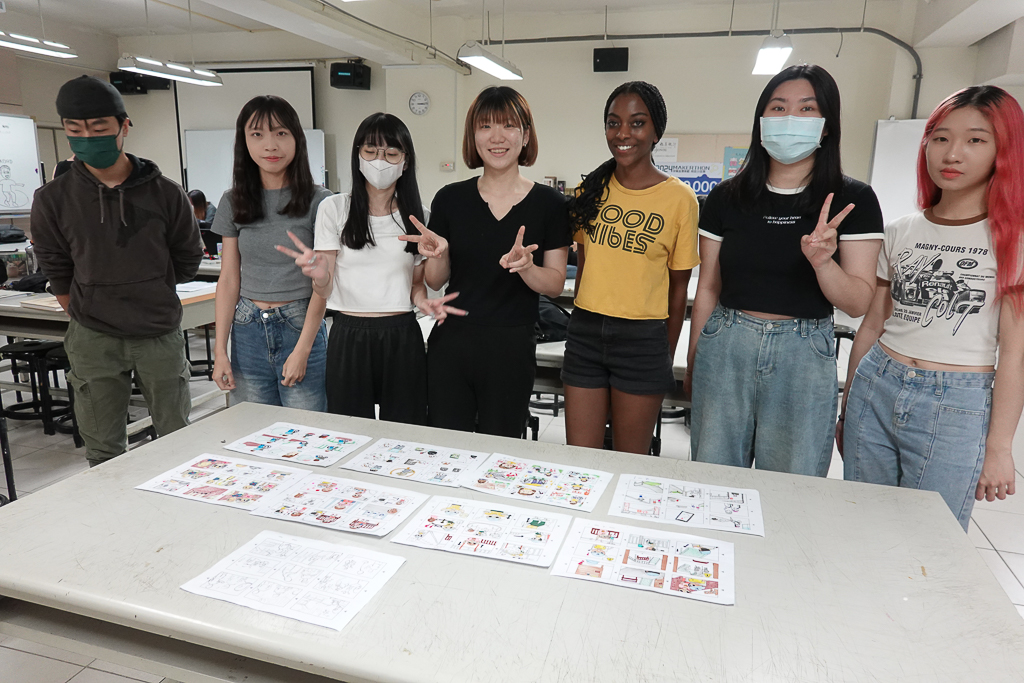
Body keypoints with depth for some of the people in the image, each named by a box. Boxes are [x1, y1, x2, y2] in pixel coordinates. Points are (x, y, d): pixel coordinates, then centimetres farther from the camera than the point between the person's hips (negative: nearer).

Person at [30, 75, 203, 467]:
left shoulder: (165, 194, -3)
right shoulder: (53, 199, -2)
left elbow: (187, 262, 8)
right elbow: (58, 276, 9)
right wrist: (89, 314, 9)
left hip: (160, 336, 0)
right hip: (93, 342, 1)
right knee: (104, 454, 8)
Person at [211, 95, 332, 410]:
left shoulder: (319, 201, -4)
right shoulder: (233, 202, 6)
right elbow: (229, 279, 7)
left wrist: (302, 350, -11)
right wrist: (220, 351, 2)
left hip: (301, 327, -3)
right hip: (247, 331, 3)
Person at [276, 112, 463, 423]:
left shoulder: (417, 216, 7)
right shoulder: (334, 208, 0)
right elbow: (324, 291, -1)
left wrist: (424, 302, -9)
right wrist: (320, 275, -24)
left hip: (402, 337, 2)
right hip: (349, 336, -1)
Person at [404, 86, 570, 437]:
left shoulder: (549, 203, -2)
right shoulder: (450, 198, 2)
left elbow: (556, 284, -1)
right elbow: (434, 282, 6)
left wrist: (525, 266, -20)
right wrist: (437, 254, -14)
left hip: (512, 348, -1)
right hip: (450, 343, 2)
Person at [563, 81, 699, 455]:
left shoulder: (680, 198, -4)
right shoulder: (591, 190, 6)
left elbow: (678, 286, 0)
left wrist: (667, 357, 1)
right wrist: (584, 322, 12)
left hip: (643, 338, -3)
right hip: (586, 331, 3)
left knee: (631, 463, 10)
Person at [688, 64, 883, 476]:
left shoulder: (852, 201, -1)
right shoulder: (726, 198, 3)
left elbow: (858, 303, -3)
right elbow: (708, 289, 8)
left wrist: (822, 261, -22)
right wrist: (693, 361, 10)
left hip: (804, 354, -1)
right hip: (724, 348, 1)